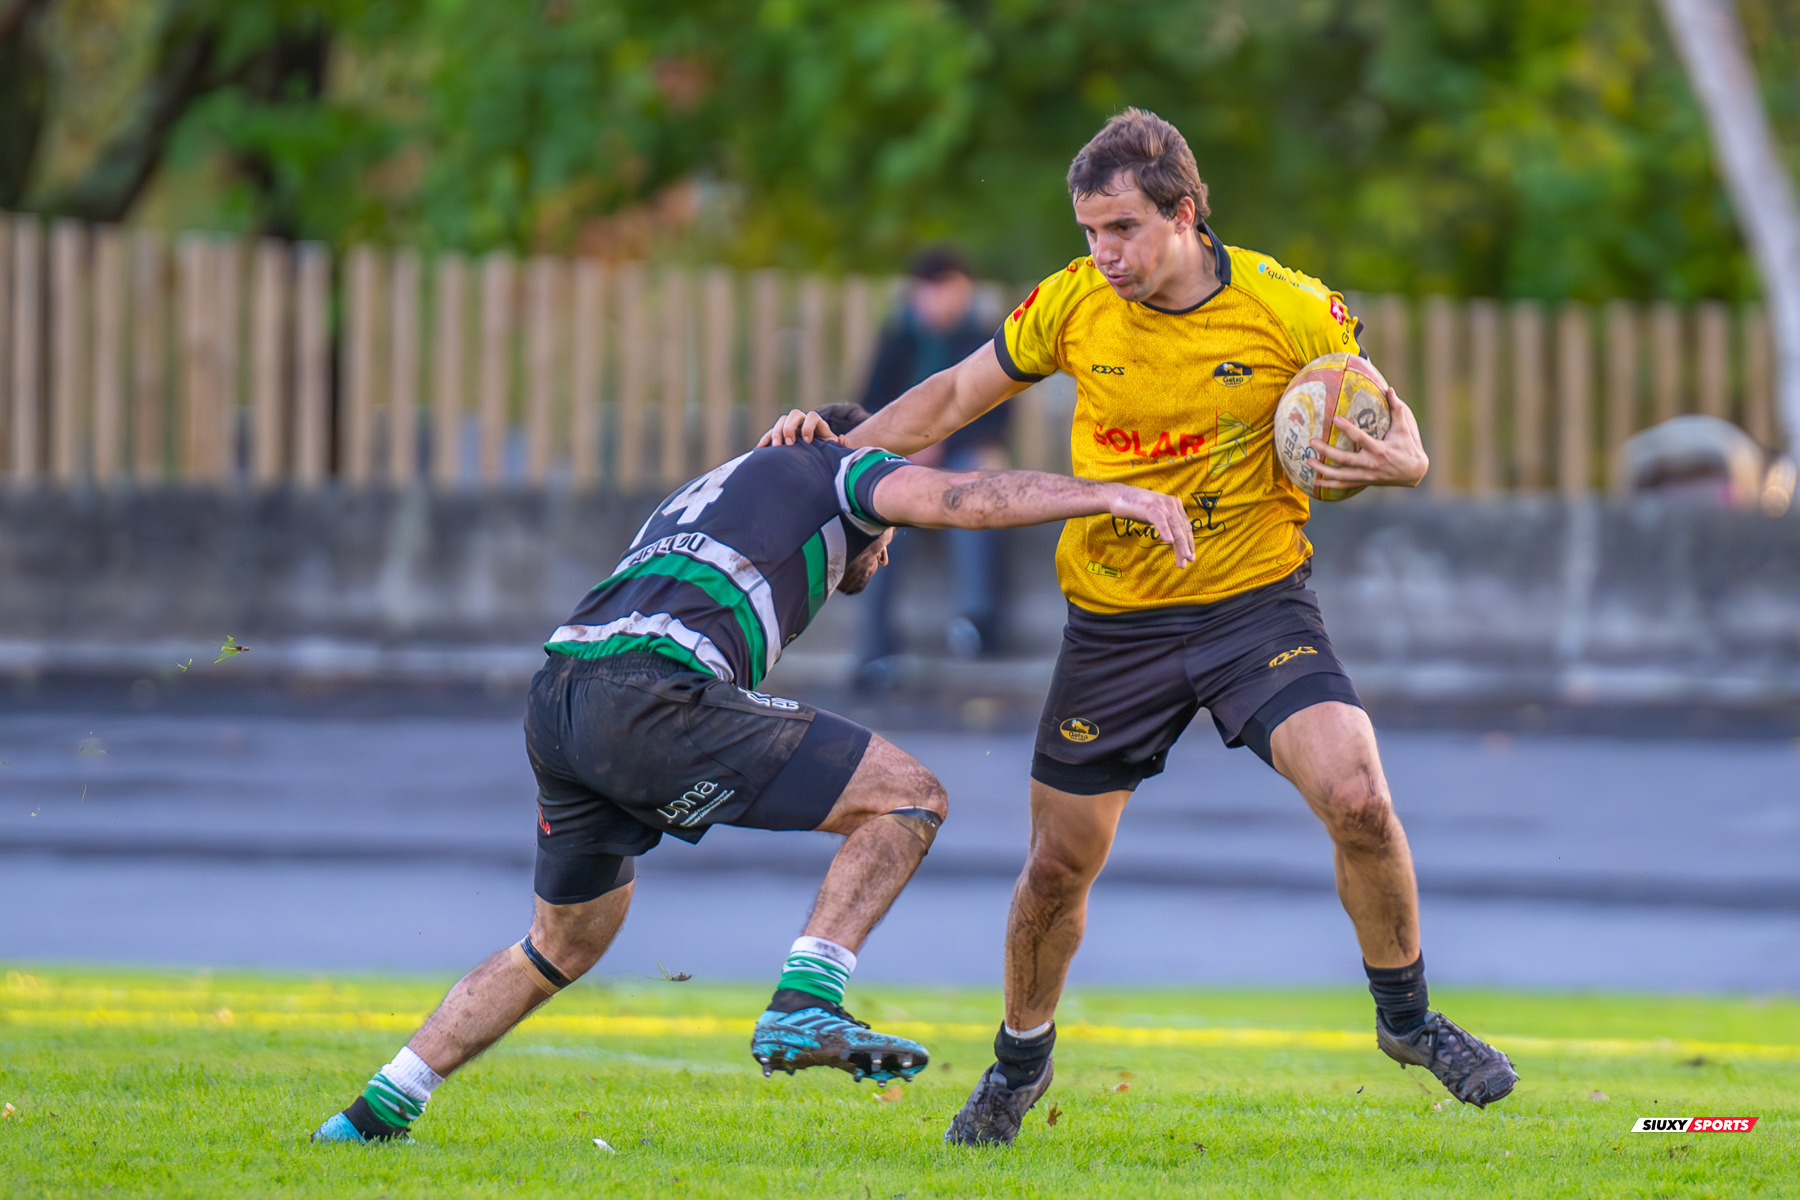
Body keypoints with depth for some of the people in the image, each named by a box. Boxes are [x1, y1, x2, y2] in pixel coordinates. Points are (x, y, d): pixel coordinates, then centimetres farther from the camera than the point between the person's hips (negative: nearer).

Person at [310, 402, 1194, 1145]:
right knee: (907, 797, 0)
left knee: (563, 948, 29)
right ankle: (803, 1009, -11)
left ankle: (372, 1116, 29)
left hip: (556, 707, 8)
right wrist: (1110, 494, 0)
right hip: (650, 700, -8)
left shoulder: (705, 494, 40)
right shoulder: (831, 475, 18)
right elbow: (963, 499, 1)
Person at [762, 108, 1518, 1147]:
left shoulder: (1292, 310, -14)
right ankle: (1020, 1061, 34)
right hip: (1115, 623, 2)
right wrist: (838, 448, -1)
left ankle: (1408, 1018, 2)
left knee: (1358, 797, -22)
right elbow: (958, 395, 8)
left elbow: (1390, 426, -3)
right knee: (1060, 864, 6)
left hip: (1257, 599, -2)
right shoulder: (1073, 304, -8)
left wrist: (1402, 462, -26)